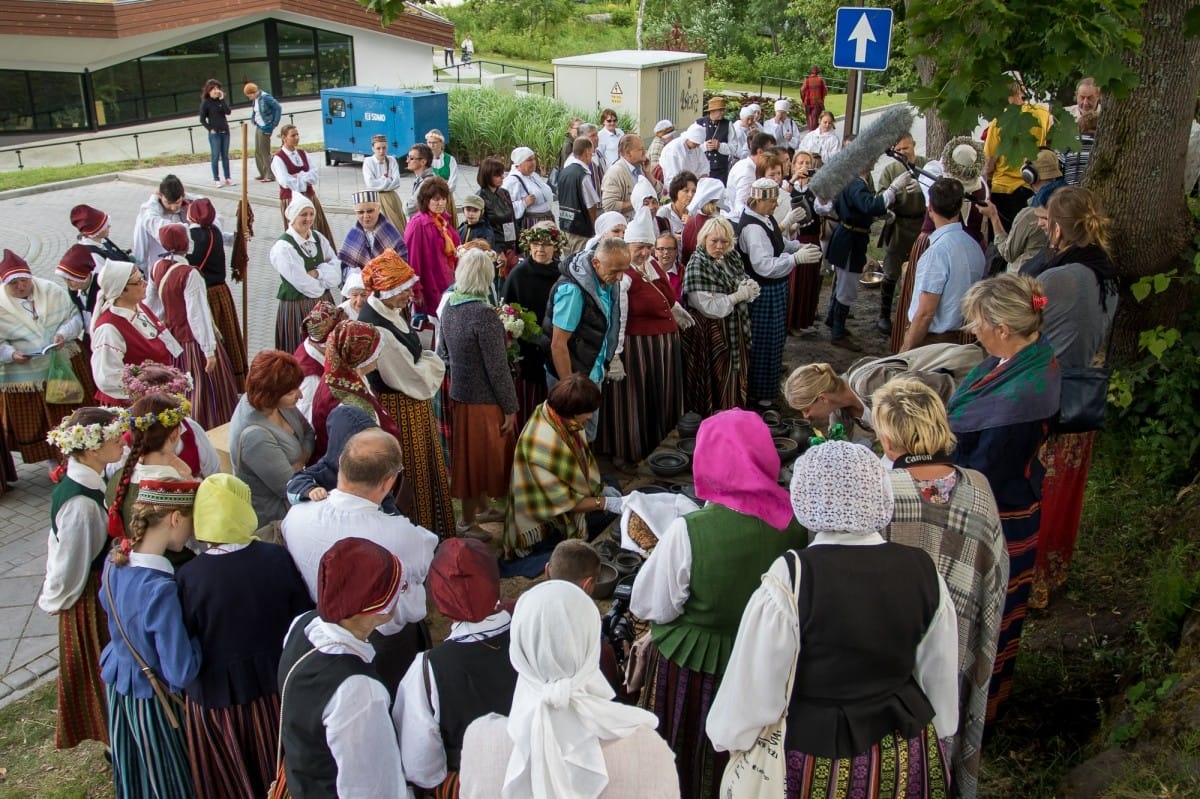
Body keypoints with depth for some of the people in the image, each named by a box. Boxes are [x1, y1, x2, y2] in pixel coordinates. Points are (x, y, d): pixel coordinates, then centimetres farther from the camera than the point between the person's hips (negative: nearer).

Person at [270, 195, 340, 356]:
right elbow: (305, 285, -18)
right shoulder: (283, 248, -15)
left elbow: (336, 275, -2)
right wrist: (325, 271, -1)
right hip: (297, 309, -6)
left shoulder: (318, 238, 5)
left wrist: (317, 272, -19)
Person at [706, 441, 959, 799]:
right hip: (908, 755, 4)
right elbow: (941, 676, 1)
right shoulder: (923, 571, -9)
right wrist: (936, 734, 17)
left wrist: (728, 736, 0)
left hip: (819, 758, -4)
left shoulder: (790, 580, -23)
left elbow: (756, 682, -16)